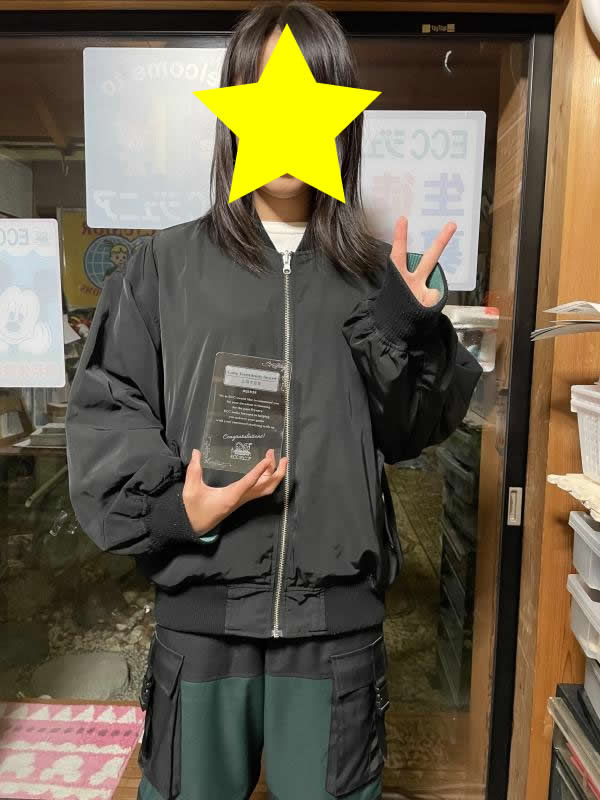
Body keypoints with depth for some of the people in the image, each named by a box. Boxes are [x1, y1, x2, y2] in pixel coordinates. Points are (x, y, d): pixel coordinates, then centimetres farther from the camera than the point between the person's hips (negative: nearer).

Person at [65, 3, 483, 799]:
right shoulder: (166, 264, 0)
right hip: (202, 608, 0)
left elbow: (412, 431, 2)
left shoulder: (378, 273, 4)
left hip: (338, 612, 1)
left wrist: (407, 331, -14)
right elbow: (102, 410, 0)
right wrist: (169, 507, -15)